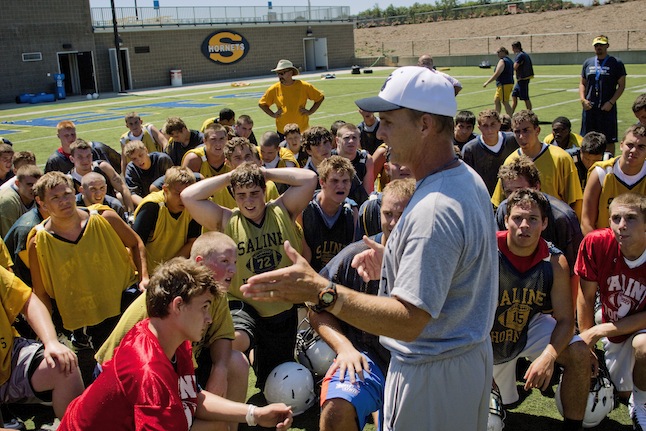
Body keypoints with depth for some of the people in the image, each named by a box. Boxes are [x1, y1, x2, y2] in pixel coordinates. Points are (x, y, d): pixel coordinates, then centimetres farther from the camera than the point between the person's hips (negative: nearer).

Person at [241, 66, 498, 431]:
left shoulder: (433, 212, -31)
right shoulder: (469, 179, 2)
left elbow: (408, 321, -35)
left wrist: (321, 291, -39)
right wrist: (394, 263, 7)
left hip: (432, 376, -9)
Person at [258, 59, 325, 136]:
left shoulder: (304, 86, -3)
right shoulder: (274, 89, -1)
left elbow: (320, 97, 8)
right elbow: (261, 103, 12)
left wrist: (310, 111, -1)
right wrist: (272, 114, 0)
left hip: (303, 131, 0)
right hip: (282, 132, 1)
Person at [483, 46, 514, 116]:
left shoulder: (502, 61, -13)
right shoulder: (509, 60, 18)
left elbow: (497, 74, -21)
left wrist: (487, 82, -18)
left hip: (503, 85, -10)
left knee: (505, 103, -7)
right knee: (496, 100, 15)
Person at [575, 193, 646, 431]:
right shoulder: (596, 243, -23)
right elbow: (586, 296, -10)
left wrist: (598, 331, -24)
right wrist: (586, 342, -6)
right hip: (614, 332, 4)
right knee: (623, 391, 16)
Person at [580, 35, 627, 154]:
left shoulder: (616, 63, 0)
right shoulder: (587, 63, 12)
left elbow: (621, 85, -2)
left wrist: (611, 102, -13)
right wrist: (583, 99, -2)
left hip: (607, 108, -3)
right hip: (589, 107, 4)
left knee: (609, 140, 0)